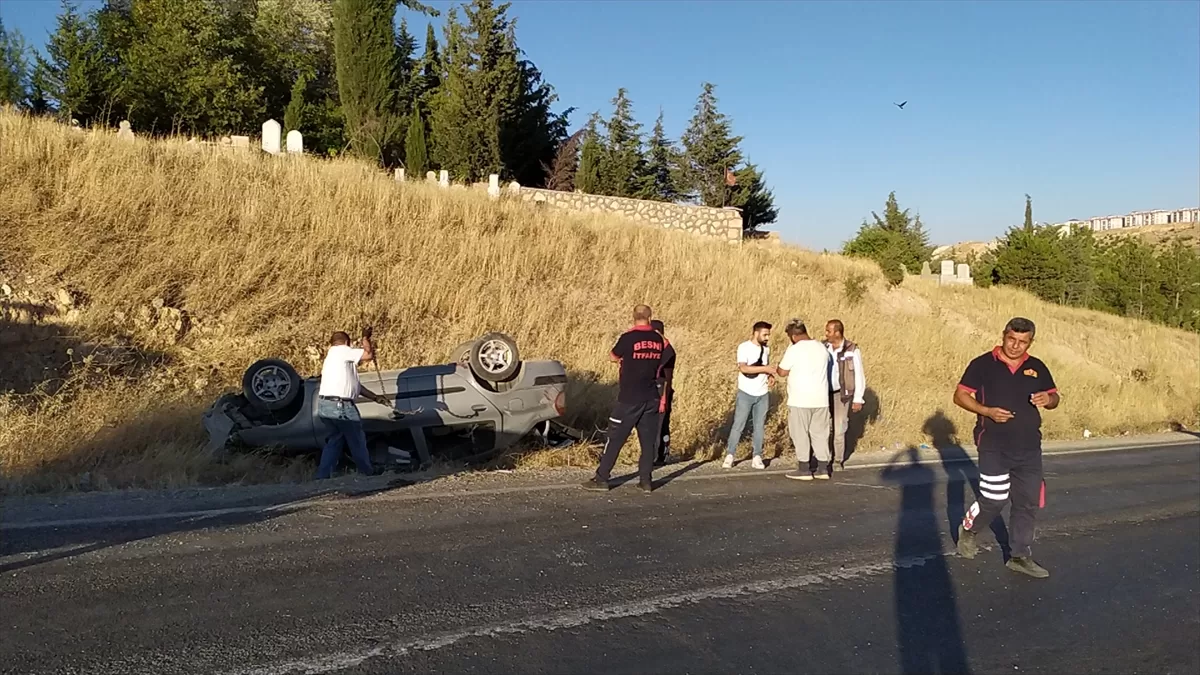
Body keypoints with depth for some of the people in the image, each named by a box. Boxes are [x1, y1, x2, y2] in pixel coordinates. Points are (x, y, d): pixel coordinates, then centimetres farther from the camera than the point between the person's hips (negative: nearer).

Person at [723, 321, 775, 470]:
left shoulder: (766, 348, 8)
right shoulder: (744, 347, -11)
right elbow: (743, 368, -23)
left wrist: (770, 375, -1)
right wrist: (765, 369, -25)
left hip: (762, 394, 5)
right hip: (746, 394, -5)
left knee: (759, 427, 6)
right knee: (738, 425, -3)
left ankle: (757, 457, 12)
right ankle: (729, 455, 5)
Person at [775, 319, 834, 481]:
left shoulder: (794, 349, -12)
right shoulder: (822, 348, 6)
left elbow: (782, 372, -7)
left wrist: (777, 368, 12)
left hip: (800, 400, -5)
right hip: (821, 399, 6)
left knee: (800, 434, 4)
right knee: (820, 433, 12)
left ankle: (804, 469, 6)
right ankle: (824, 468, 15)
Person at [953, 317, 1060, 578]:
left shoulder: (1037, 367, 6)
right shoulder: (983, 364, -6)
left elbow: (1054, 397, 15)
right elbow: (960, 396, -5)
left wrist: (1048, 399, -10)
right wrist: (987, 411, -21)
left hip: (1029, 447, 5)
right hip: (994, 446, -5)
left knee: (1027, 503, 9)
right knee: (994, 500, -6)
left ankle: (1021, 556, 22)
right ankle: (967, 530, 24)